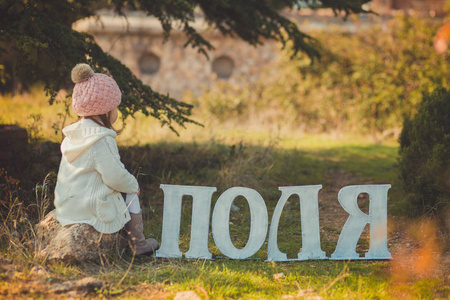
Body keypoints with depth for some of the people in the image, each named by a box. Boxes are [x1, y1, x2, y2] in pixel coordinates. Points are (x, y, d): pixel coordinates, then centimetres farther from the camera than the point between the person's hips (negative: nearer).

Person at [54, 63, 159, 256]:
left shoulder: (72, 135, 7)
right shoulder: (102, 140, -21)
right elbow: (115, 176, -22)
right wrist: (133, 184, -1)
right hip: (91, 209, -9)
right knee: (131, 196, 14)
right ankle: (138, 244, 21)